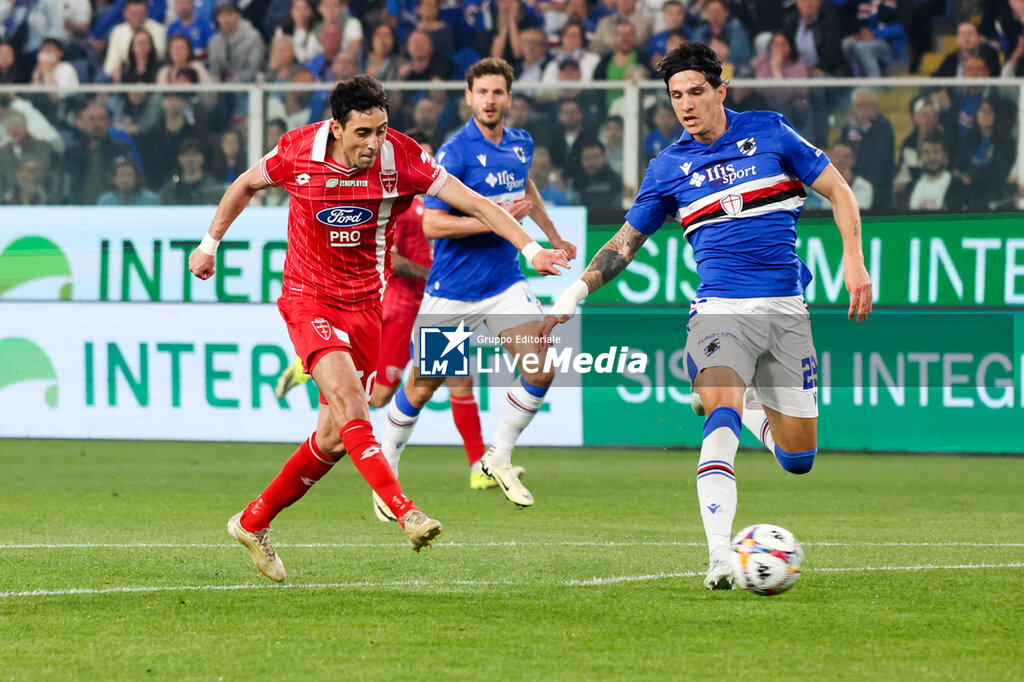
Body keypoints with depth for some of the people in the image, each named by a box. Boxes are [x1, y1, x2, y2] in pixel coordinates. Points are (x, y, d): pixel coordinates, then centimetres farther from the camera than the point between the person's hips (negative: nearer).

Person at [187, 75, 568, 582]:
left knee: (336, 436, 4)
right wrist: (210, 244, 14)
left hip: (365, 303, 3)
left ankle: (254, 521, 21)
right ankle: (405, 512, -35)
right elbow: (246, 185, 8)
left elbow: (475, 204, -14)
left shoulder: (402, 158, -13)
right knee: (349, 401, -27)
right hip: (308, 298, -3)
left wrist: (531, 249, -24)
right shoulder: (298, 151, -13)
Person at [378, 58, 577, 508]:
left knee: (540, 370, -10)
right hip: (451, 290, -5)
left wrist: (553, 236, 37)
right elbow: (432, 224, -20)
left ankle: (498, 460, 9)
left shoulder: (521, 144, 5)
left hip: (505, 282, 5)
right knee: (421, 387, 2)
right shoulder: (455, 152, -16)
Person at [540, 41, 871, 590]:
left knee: (798, 459, 3)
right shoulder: (669, 168, 6)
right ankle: (719, 559, -37)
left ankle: (750, 408, 38)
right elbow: (626, 241, 15)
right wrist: (576, 291, 3)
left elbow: (838, 191, 9)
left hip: (785, 311, 1)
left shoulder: (768, 133, 4)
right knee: (722, 420, -29)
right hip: (719, 310, -1)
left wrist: (854, 261, -3)